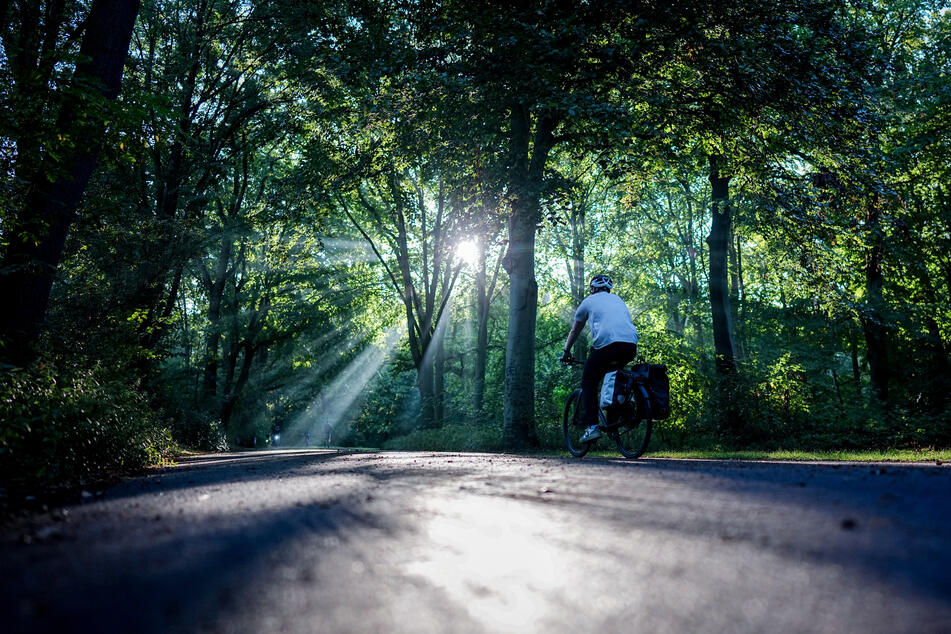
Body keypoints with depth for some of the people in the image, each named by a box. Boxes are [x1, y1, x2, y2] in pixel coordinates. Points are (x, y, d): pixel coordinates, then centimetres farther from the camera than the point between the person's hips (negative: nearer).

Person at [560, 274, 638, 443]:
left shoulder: (589, 301, 21)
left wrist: (566, 352, 40)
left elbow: (575, 331, 28)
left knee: (588, 384, 9)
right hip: (631, 346, 5)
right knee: (611, 374, 32)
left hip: (607, 343, -5)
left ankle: (592, 427, -4)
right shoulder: (618, 299, 33)